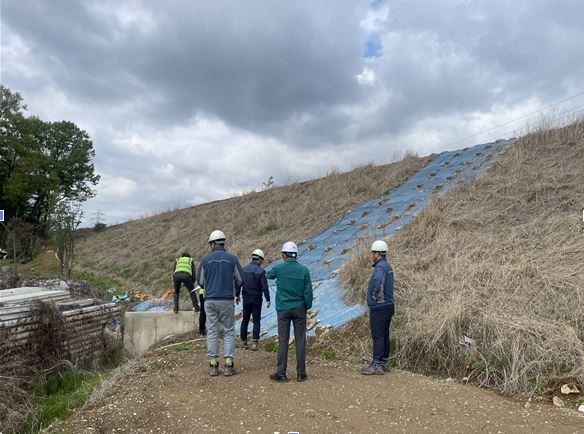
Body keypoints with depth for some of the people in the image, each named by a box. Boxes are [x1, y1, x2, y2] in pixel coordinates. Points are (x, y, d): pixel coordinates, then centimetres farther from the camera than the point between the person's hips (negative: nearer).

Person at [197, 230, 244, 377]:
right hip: (227, 300, -1)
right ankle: (229, 365, 5)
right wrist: (237, 294, 19)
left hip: (210, 300, 1)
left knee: (212, 332, 9)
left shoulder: (206, 259, 0)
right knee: (229, 332, 8)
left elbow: (200, 281, 6)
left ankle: (213, 365, 11)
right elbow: (240, 279, 0)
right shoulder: (232, 258, -3)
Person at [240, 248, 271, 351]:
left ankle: (244, 342, 20)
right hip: (256, 300, -3)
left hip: (246, 299, 4)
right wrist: (267, 300, -8)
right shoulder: (261, 271, -11)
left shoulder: (244, 269, 1)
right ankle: (254, 343, -6)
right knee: (256, 321, 3)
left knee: (245, 320, 15)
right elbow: (265, 287, -14)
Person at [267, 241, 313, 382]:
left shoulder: (278, 268, -5)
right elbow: (308, 291, -3)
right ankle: (301, 373, 10)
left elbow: (269, 275, 17)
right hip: (299, 309, 1)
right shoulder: (303, 269, -5)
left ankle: (281, 373, 8)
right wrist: (308, 306, 11)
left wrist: (270, 273, 40)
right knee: (300, 341, 6)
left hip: (283, 309, 0)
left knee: (283, 340, 4)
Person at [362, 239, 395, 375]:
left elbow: (378, 281, -39)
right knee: (384, 336, 15)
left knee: (378, 336, -3)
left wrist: (375, 296, -24)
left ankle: (377, 365, 3)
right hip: (387, 306, 10)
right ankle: (384, 363, 24)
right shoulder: (387, 266, 14)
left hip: (379, 308, -10)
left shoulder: (380, 267, -18)